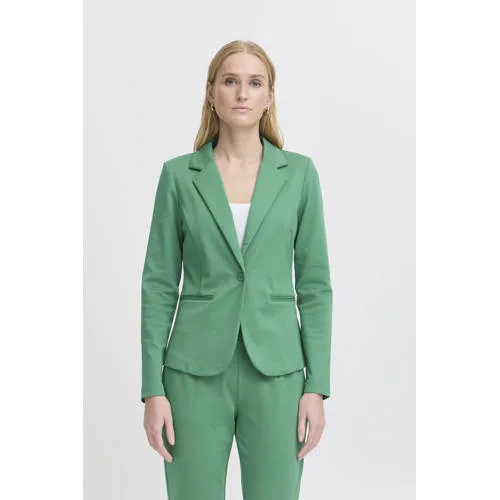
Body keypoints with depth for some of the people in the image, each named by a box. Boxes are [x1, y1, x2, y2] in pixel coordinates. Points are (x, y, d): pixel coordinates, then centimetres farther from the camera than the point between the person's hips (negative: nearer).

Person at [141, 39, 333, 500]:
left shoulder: (299, 173, 3)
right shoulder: (179, 174, 2)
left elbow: (314, 284, 3)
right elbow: (159, 283, 1)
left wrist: (317, 386, -2)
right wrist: (153, 388, -4)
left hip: (275, 372, 1)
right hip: (197, 371, 0)